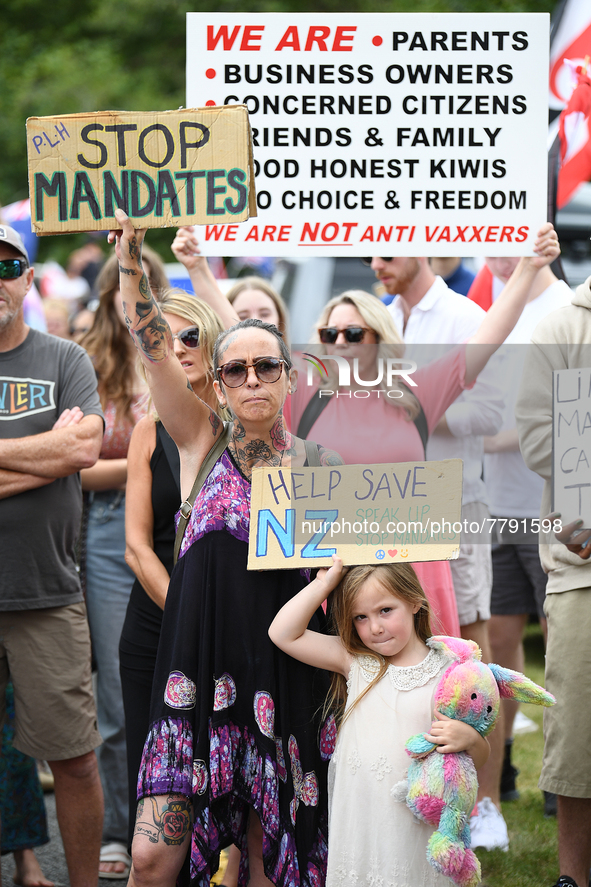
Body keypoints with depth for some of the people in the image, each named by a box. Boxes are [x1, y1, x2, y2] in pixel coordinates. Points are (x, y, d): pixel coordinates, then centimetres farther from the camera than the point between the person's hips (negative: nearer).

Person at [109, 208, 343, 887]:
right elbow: (151, 344, -6)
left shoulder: (319, 467, 6)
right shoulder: (201, 444, 6)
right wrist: (129, 260, -16)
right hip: (197, 673, 0)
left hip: (281, 678, 0)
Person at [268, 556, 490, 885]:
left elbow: (479, 759, 3)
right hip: (358, 819, 2)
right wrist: (325, 583, 0)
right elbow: (284, 633, 0)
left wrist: (470, 739, -19)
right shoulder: (355, 662, 4)